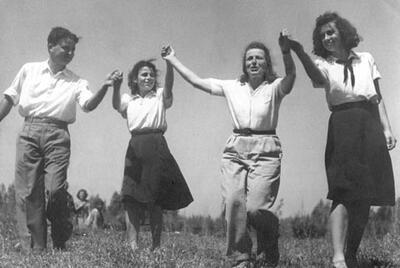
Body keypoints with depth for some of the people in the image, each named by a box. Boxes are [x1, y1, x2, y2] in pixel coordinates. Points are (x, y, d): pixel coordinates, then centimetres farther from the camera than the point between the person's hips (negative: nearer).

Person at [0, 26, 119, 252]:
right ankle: (33, 248, 4)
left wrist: (105, 88, -22)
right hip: (29, 131, 1)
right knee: (28, 191, -3)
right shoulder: (29, 70, 14)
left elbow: (89, 105, -6)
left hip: (58, 134, -1)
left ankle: (61, 243, 9)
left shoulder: (77, 82, 11)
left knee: (56, 189, -13)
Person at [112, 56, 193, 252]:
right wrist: (116, 86, -23)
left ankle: (156, 245, 5)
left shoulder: (160, 96, 14)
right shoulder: (128, 100, 18)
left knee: (154, 198, 0)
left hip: (156, 146, -1)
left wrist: (169, 62, -24)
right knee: (132, 196, -10)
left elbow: (169, 84, -6)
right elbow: (116, 105, -3)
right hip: (135, 148, 1)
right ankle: (132, 244, -14)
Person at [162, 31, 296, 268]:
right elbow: (197, 81, 15)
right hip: (235, 150, 4)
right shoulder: (232, 87, 13)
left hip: (265, 150, -3)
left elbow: (291, 75, -19)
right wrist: (173, 60, 15)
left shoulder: (274, 88, 2)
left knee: (255, 208, -15)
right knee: (233, 202, -11)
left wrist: (286, 51, -37)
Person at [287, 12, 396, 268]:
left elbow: (378, 97, 16)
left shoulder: (366, 59, 16)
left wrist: (387, 128, 6)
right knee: (345, 192, -16)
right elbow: (318, 78, -19)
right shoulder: (324, 64, 7)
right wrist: (299, 52, -35)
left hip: (370, 125, 4)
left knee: (365, 196, 4)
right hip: (343, 125, -3)